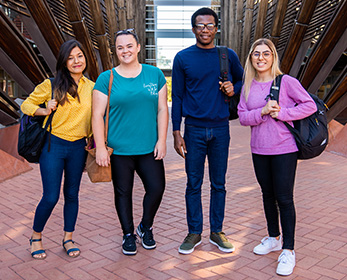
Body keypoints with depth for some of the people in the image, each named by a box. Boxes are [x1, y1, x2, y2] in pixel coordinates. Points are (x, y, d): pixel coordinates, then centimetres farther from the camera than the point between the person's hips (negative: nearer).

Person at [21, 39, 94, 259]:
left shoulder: (92, 87, 5)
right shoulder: (51, 85, -5)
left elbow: (95, 117, 14)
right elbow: (27, 105, 3)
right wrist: (44, 111, -16)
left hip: (78, 148, 3)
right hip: (53, 145, -3)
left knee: (72, 194, 12)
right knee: (51, 197, -2)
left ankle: (68, 238, 28)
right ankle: (36, 237, 23)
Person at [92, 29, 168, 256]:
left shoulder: (155, 74, 5)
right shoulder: (106, 79, 0)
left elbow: (162, 110, 6)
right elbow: (98, 115, -3)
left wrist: (161, 140, -1)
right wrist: (100, 148, -8)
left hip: (149, 148, 2)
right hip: (119, 149, -1)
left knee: (157, 188, 1)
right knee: (123, 192, 9)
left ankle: (146, 227, 29)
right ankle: (128, 234, 30)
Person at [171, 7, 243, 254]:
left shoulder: (228, 56, 5)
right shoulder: (183, 58, 1)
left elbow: (242, 81, 19)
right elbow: (177, 97, 2)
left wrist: (233, 89, -6)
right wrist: (176, 133, -4)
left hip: (220, 128, 2)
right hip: (194, 129, -1)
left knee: (219, 183, 9)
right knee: (194, 183, 5)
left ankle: (217, 231, 24)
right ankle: (194, 233, 20)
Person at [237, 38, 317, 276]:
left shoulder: (286, 81, -7)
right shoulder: (248, 86, 6)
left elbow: (310, 105, -9)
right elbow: (243, 117, 0)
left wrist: (281, 113, -18)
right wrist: (262, 112, -18)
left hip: (285, 149, -5)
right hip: (259, 150, 5)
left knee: (284, 198, -2)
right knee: (268, 195, 16)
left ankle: (288, 250, 12)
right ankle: (274, 238, 35)